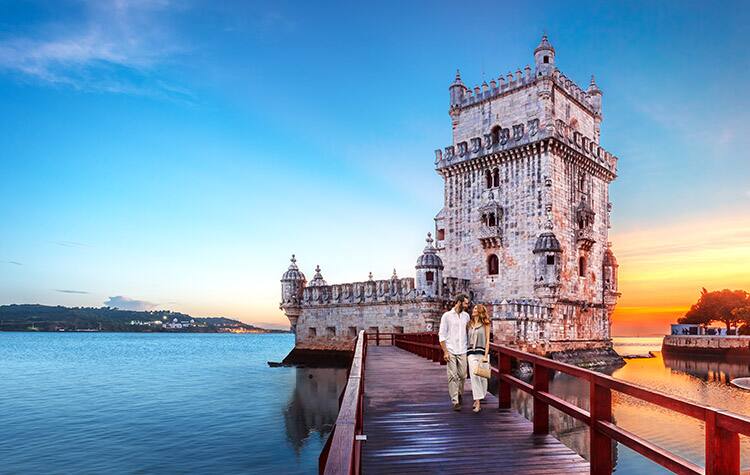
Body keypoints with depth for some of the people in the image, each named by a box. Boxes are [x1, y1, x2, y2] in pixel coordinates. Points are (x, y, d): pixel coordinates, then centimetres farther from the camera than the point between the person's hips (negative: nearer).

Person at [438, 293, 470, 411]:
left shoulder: (466, 316, 11)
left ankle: (460, 394, 30)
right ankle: (455, 401, 0)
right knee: (452, 377, -4)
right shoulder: (447, 316, -2)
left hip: (463, 351, 4)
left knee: (462, 376, 6)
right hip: (451, 352, -4)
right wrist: (445, 352, -10)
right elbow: (441, 335, -3)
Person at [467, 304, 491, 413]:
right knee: (474, 376, -9)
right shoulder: (469, 324, 11)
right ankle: (478, 402, -8)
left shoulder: (485, 324, 1)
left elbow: (487, 340, -1)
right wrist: (466, 353, 10)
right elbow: (466, 339, 14)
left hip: (482, 352, -2)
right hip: (471, 353, 2)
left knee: (482, 376, 4)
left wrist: (485, 355, -9)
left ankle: (478, 399, 25)